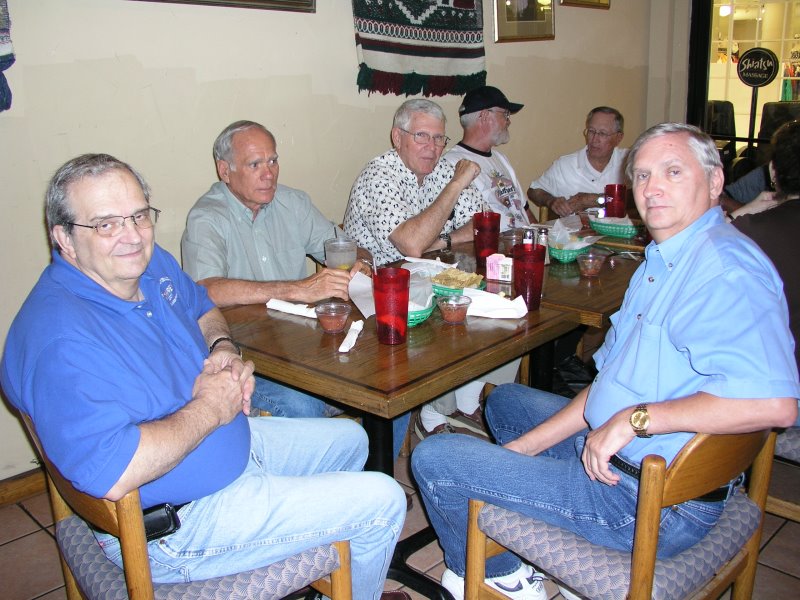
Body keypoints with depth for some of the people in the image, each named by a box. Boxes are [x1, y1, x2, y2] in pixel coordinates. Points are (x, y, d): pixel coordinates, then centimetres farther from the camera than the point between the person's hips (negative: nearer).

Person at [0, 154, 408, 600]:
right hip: (173, 526, -9)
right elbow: (116, 474, -40)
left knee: (349, 439, 26)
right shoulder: (61, 338, -32)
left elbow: (203, 308, 19)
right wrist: (210, 408, -26)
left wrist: (224, 348, -5)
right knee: (383, 503, -6)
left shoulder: (152, 263, -3)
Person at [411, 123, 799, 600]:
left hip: (654, 502, -11)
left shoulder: (725, 266, -22)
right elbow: (610, 381, 13)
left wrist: (636, 418, -28)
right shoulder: (664, 262, 13)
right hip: (615, 452, 11)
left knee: (434, 460, -9)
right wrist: (526, 445, 8)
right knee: (506, 401, 30)